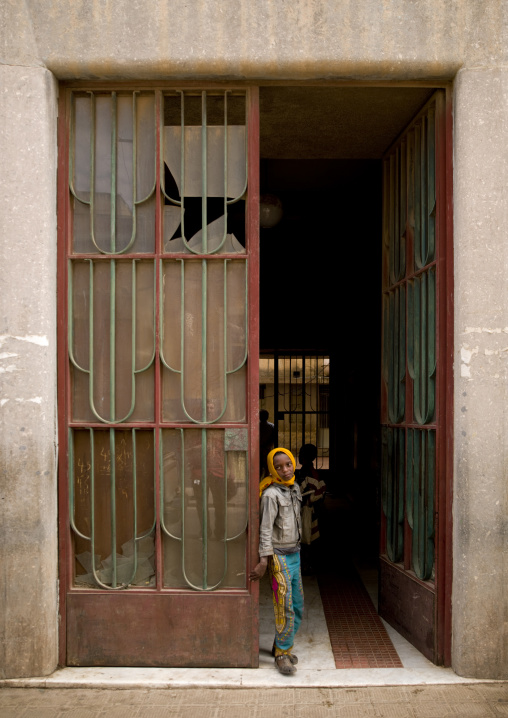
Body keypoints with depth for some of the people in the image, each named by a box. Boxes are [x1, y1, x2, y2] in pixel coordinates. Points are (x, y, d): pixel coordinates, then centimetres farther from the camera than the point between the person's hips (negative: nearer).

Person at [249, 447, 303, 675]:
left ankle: (282, 646, 27)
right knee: (285, 607, -8)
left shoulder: (295, 488, 9)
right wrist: (264, 562, -19)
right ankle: (282, 654, 7)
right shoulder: (271, 494, -15)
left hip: (294, 553, 8)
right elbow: (266, 529, -17)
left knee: (297, 606, 11)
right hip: (278, 555, -8)